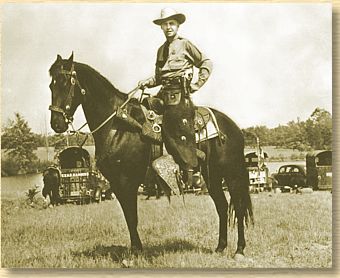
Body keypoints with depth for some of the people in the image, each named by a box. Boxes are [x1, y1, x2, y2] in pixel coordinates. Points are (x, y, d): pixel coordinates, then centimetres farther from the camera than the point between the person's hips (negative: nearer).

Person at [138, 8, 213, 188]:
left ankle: (190, 175, -8)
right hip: (165, 94, 7)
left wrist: (197, 85, -3)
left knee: (183, 135, -12)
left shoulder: (185, 45, 3)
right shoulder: (161, 49, 21)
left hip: (181, 94, -7)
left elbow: (206, 63, 4)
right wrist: (148, 82, 4)